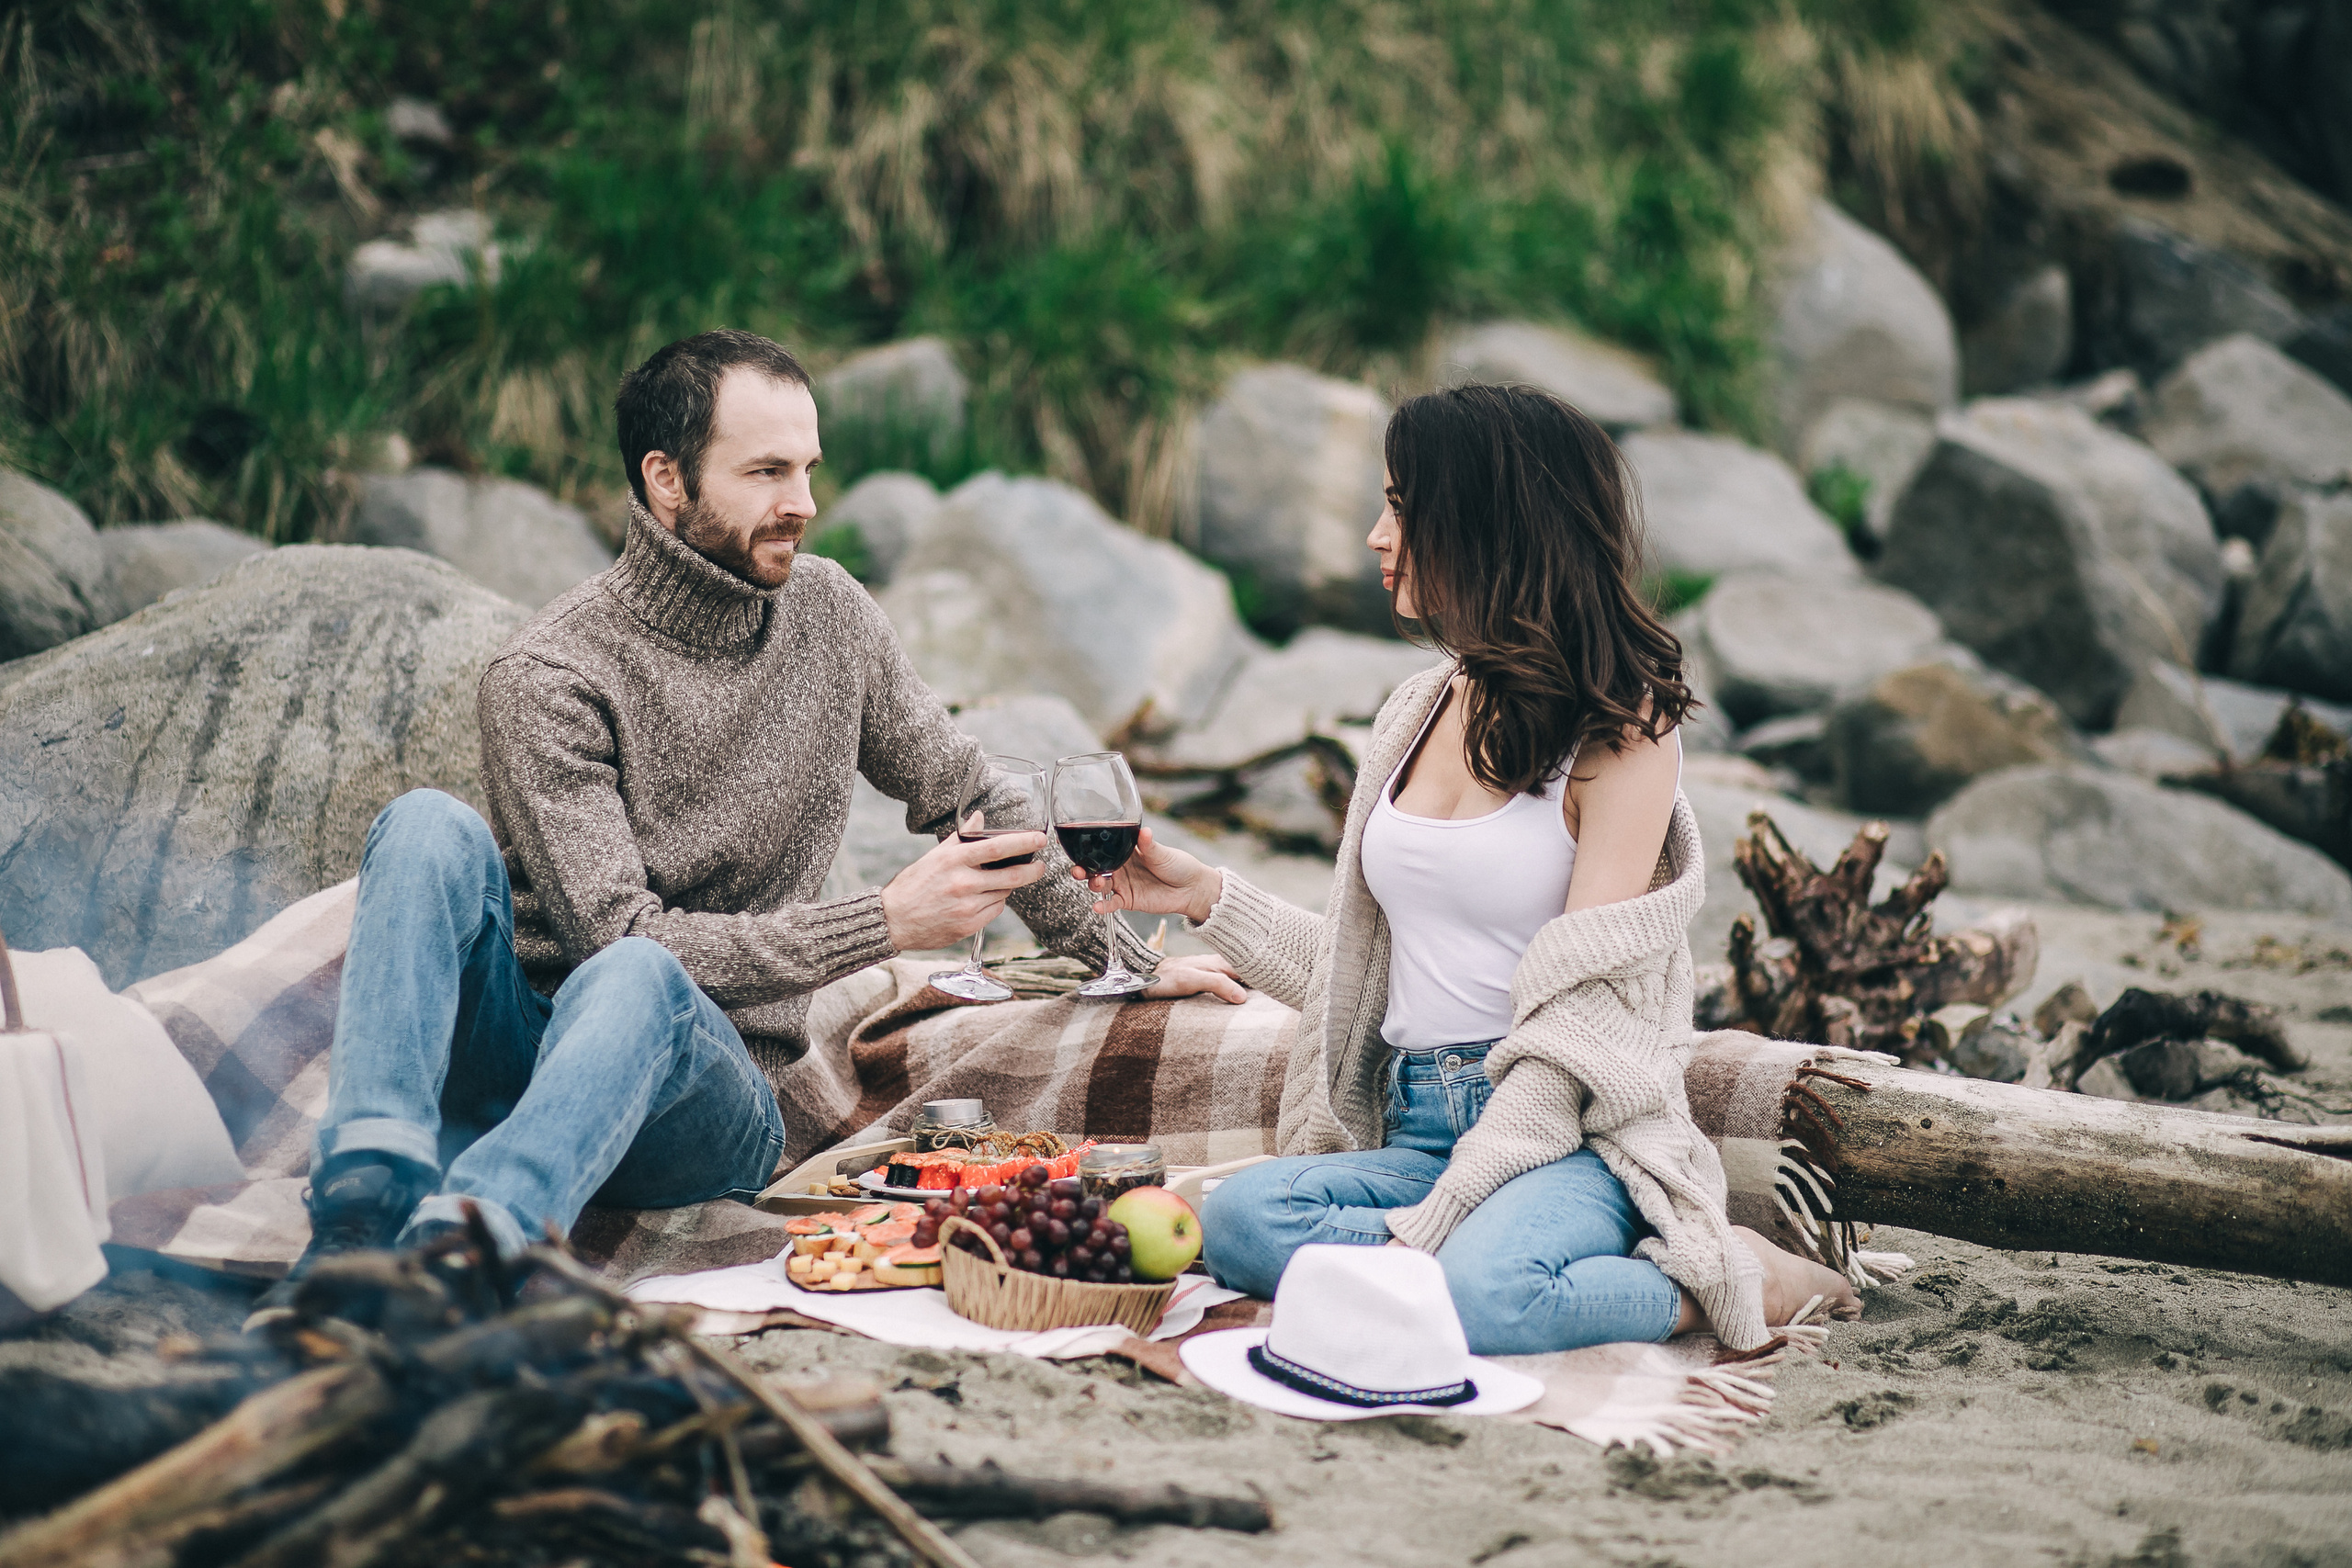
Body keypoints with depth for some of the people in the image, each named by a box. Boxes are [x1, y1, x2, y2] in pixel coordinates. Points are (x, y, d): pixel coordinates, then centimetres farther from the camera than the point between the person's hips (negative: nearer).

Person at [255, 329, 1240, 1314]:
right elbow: (616, 929, -17)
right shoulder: (546, 677, -9)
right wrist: (887, 922, -20)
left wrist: (1130, 963, 24)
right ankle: (370, 1201, -48)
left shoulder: (827, 616, 7)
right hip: (525, 1043, -2)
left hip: (721, 1095, 2)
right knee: (430, 827, -29)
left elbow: (963, 790, 21)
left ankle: (455, 1247, -61)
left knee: (635, 984, -35)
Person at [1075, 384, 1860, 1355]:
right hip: (1414, 1134, 5)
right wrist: (1209, 899, 12)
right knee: (1236, 1220, -27)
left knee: (1479, 1297, -37)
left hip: (1567, 1134, -5)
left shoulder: (1624, 729, -5)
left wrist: (1439, 1214, -19)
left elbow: (1578, 1017, -12)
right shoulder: (1420, 711, 16)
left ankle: (1710, 1279, -11)